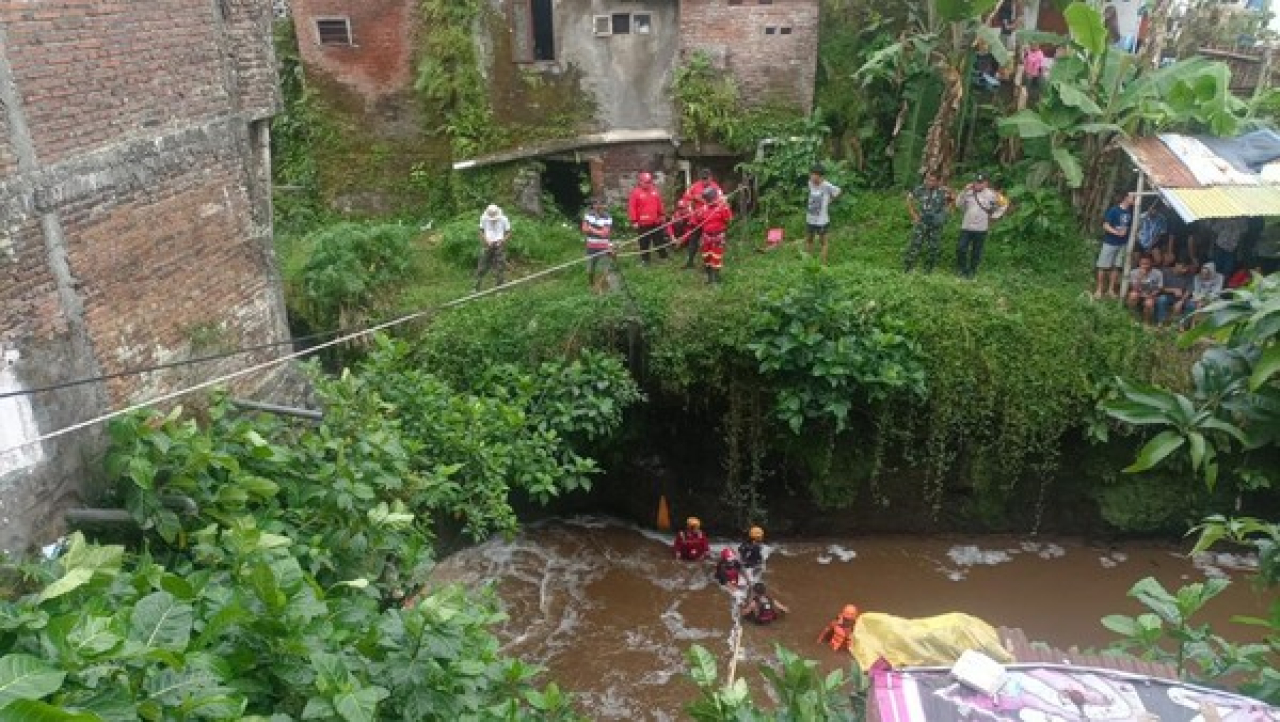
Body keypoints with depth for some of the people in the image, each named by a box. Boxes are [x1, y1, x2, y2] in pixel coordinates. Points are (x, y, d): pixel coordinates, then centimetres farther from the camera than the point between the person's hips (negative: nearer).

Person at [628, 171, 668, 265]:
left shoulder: (655, 191, 5)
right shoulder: (636, 192, -8)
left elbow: (660, 204, 16)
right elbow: (631, 207, -9)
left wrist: (662, 215, 18)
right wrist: (634, 221, -11)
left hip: (656, 221, 4)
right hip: (643, 223, -4)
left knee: (659, 240, 14)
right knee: (644, 242, 4)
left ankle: (663, 256, 27)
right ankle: (644, 259, 15)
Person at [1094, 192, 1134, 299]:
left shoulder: (1131, 211, 3)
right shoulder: (1114, 210, -13)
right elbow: (1105, 225, -14)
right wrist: (1117, 232, -23)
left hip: (1123, 243, 5)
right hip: (1110, 242, -5)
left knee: (1116, 267, 9)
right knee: (1103, 267, 1)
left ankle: (1111, 289, 18)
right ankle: (1098, 290, 8)